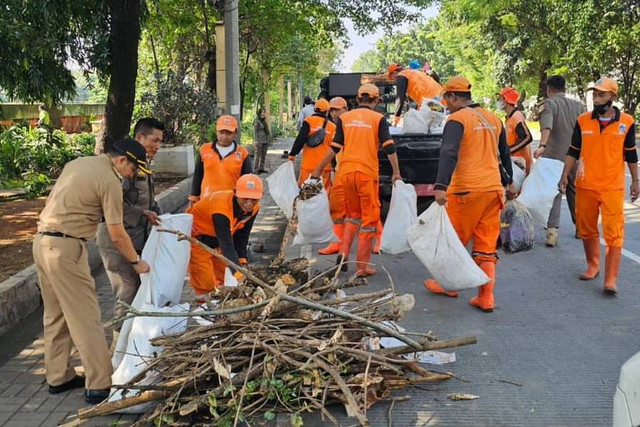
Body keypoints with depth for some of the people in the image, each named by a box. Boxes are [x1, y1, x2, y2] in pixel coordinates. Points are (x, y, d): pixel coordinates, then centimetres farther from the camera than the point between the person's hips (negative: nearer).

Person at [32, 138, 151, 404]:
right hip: (66, 248, -9)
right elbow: (117, 236, -11)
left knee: (56, 315, 17)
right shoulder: (110, 181, -12)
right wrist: (137, 262, 3)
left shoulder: (77, 163, 14)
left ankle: (58, 377, 28)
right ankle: (99, 386, 2)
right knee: (85, 319, -4)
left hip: (42, 242, 10)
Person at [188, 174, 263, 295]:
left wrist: (242, 261, -12)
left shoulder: (254, 208, -16)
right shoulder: (222, 208, -40)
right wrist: (238, 273, -51)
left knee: (223, 278, 10)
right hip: (197, 237, -7)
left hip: (216, 240, 7)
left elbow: (241, 236, -4)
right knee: (206, 282, -13)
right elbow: (227, 244, -45)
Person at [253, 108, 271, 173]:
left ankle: (261, 168, 18)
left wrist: (269, 139, 13)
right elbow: (255, 131, -11)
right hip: (260, 141, -7)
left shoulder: (265, 121, 14)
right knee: (258, 155, -6)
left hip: (265, 141, 7)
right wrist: (256, 140, -17)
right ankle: (256, 169, -2)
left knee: (264, 155, 10)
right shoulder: (257, 121, -7)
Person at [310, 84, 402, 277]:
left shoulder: (344, 118, 8)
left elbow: (334, 148, 5)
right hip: (367, 173, -3)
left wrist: (318, 170, 11)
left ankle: (343, 252, 5)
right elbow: (389, 148, -5)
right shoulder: (378, 119, 1)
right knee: (369, 218, 5)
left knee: (353, 213, 21)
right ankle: (363, 265, 7)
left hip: (346, 172, 3)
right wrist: (396, 172, 0)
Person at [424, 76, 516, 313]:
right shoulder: (493, 119, 15)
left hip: (467, 189, -6)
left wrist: (441, 186, -31)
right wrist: (510, 182, 36)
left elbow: (448, 154, -22)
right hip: (493, 188, 6)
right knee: (487, 246, 8)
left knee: (455, 240, 11)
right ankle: (486, 298, 8)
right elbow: (504, 154, 25)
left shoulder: (457, 119, -7)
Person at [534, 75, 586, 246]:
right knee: (575, 192, 18)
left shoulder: (548, 104, -5)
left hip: (553, 157, -4)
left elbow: (547, 126, -25)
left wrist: (542, 145, -39)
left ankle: (552, 231, -11)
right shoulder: (578, 105, 9)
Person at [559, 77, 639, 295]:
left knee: (614, 233, -5)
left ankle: (611, 279, -3)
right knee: (587, 229, 12)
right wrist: (565, 175, 3)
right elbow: (573, 151, 8)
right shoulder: (583, 121, 2)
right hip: (585, 185, 2)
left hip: (613, 187, -2)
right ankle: (593, 266, 31)